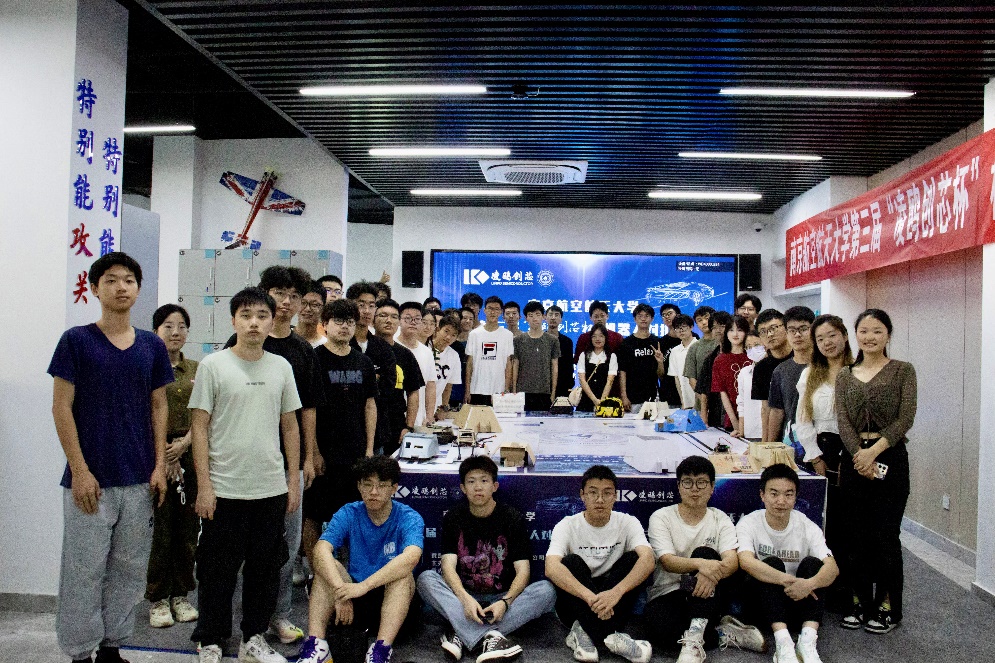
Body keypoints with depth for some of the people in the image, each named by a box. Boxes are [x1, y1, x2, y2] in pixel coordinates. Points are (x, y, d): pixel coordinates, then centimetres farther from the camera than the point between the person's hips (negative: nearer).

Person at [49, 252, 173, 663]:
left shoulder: (152, 346, 7)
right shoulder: (76, 340, -4)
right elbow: (62, 408, -6)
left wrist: (160, 466, 3)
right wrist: (79, 470, -12)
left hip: (139, 480, 4)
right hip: (90, 478, -3)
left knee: (129, 570, 12)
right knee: (84, 571, 4)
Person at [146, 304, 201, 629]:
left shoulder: (196, 369, 9)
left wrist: (184, 443, -10)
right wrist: (162, 454, -11)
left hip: (190, 453, 3)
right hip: (155, 453, -3)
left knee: (188, 527, 7)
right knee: (162, 527, 0)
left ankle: (181, 595, 21)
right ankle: (158, 600, 14)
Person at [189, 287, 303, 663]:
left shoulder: (281, 367, 6)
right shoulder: (213, 365, -4)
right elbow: (199, 427, -5)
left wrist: (294, 481, 8)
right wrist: (204, 485, -9)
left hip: (272, 489, 4)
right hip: (224, 489, -3)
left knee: (266, 568, 13)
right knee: (219, 571, 7)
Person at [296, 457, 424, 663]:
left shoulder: (409, 518, -11)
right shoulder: (348, 514, -3)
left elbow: (411, 557, -33)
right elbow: (321, 550, -20)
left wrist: (364, 586, -41)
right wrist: (340, 591, -37)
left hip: (394, 600, -3)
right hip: (353, 606, 3)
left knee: (402, 574, -31)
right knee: (327, 566, -19)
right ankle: (315, 644, -29)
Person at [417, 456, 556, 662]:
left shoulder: (513, 519, -2)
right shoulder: (453, 519, 0)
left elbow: (522, 571, -9)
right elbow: (448, 566, -12)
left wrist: (505, 602, -28)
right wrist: (465, 598, -31)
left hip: (503, 597, 0)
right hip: (464, 596, 0)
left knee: (546, 590, -27)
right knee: (426, 578, -26)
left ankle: (461, 634, -31)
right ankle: (489, 636, -39)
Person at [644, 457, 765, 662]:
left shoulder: (720, 520, 5)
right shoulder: (661, 517, -2)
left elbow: (732, 560, -13)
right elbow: (667, 561, -17)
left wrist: (713, 571, -38)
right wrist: (699, 564, -39)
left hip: (704, 597, 2)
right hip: (666, 594, -2)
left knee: (704, 553, -28)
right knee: (664, 632, -35)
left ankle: (694, 638, -32)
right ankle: (724, 633, -12)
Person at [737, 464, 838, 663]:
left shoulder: (807, 527, -4)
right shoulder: (749, 524, -10)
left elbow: (832, 567, -20)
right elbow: (746, 562, -30)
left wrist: (809, 584, -43)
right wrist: (788, 581, -43)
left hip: (800, 601, 2)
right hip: (762, 599, -2)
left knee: (812, 563, -23)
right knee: (772, 563, -28)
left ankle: (808, 640, -36)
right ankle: (783, 642, -41)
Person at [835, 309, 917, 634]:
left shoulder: (902, 371, 2)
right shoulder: (844, 375, 10)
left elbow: (906, 418, -8)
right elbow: (842, 420, 1)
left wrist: (874, 450, -17)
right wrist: (859, 454, -14)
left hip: (890, 457, -3)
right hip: (854, 458, 3)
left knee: (885, 535, 1)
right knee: (859, 535, 9)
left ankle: (889, 607, 17)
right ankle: (864, 602, 22)